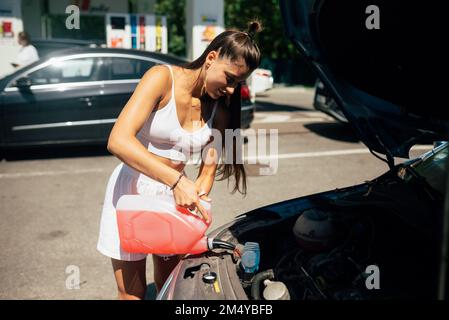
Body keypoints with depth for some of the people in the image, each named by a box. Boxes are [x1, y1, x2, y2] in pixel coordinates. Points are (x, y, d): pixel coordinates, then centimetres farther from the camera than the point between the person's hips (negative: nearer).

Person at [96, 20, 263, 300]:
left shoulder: (221, 108, -2)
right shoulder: (163, 77, -17)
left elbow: (208, 172, -2)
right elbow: (118, 141, -29)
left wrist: (198, 197, -23)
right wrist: (177, 180, -37)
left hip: (175, 193, 4)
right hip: (132, 190, -4)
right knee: (133, 294, 4)